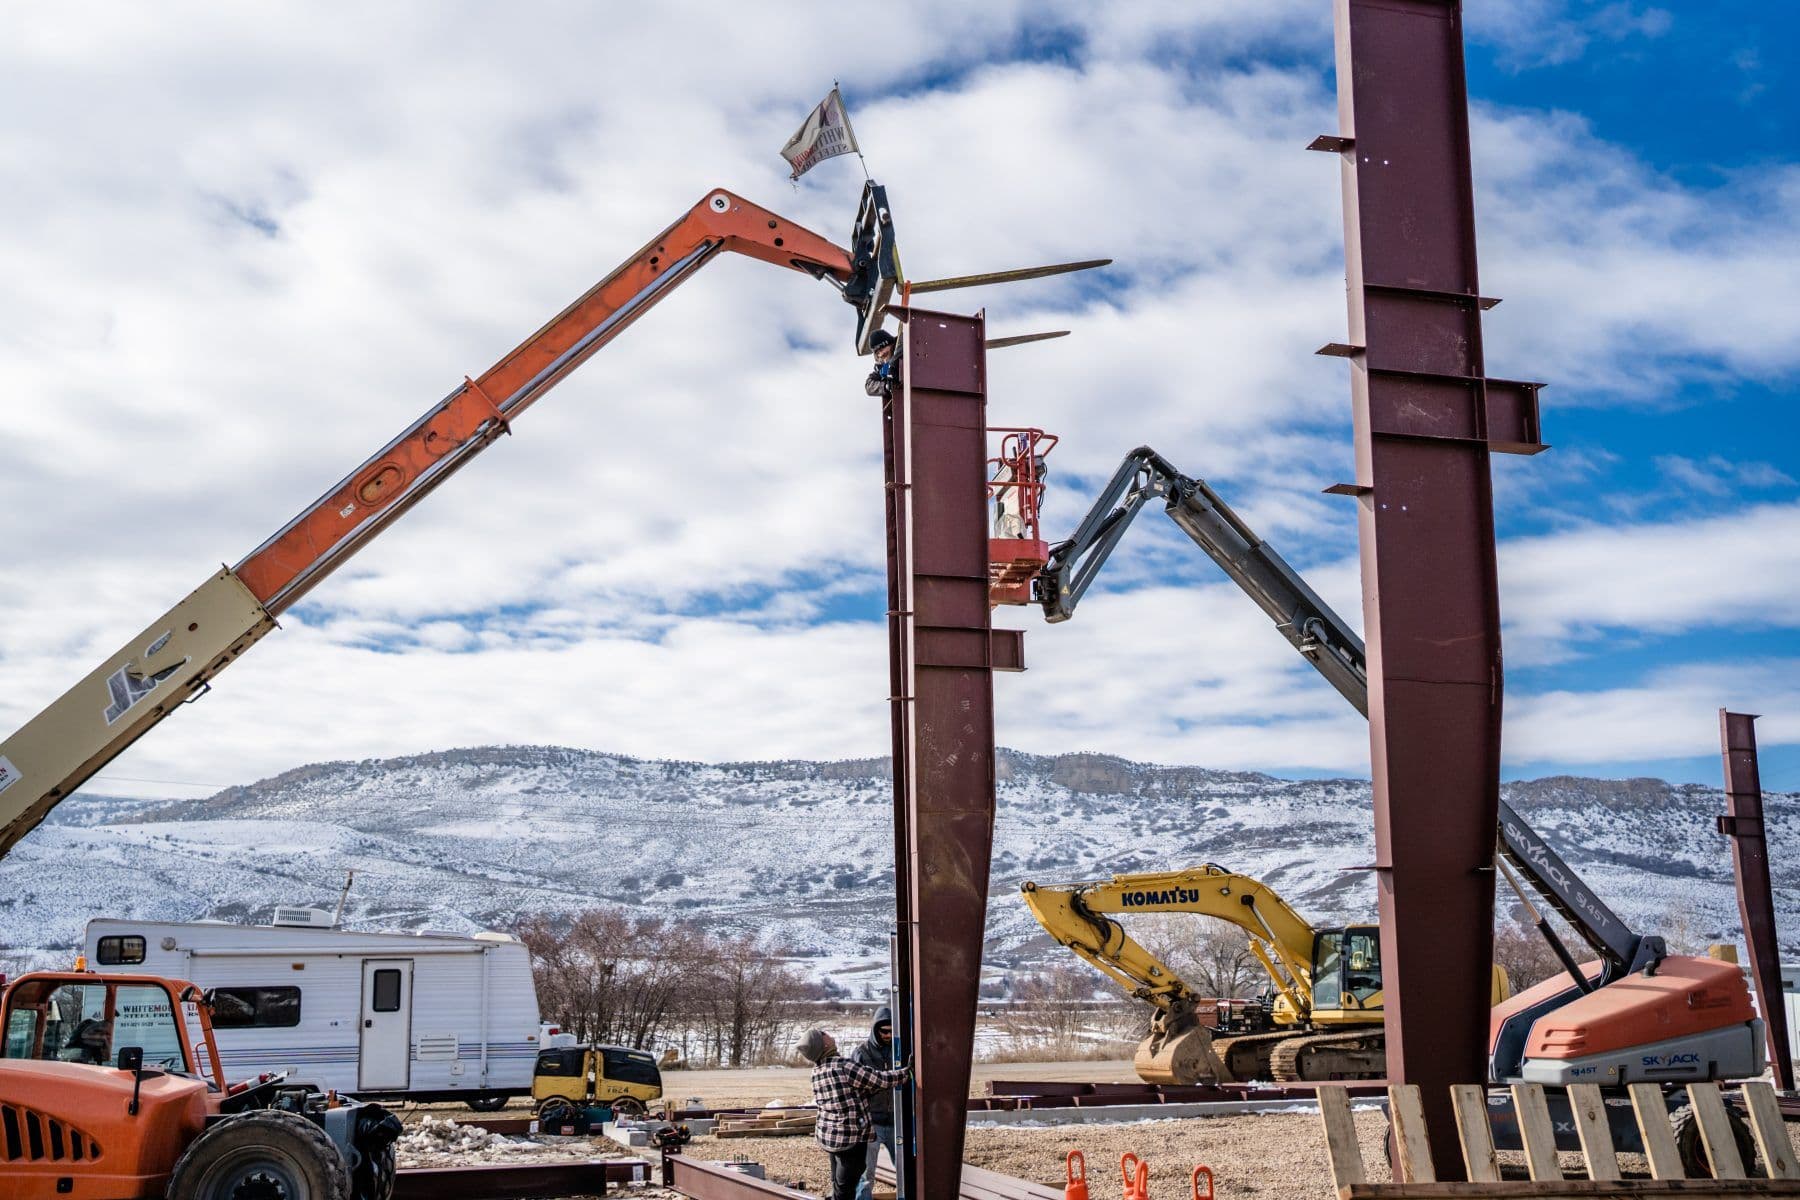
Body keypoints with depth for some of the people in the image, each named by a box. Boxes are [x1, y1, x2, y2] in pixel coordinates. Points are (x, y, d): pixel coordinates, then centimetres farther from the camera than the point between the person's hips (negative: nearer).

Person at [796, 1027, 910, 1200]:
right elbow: (880, 1080, -16)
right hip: (851, 1138, -7)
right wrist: (909, 1070, -3)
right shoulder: (844, 1066, -22)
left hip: (828, 1135, 7)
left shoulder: (817, 1071, 2)